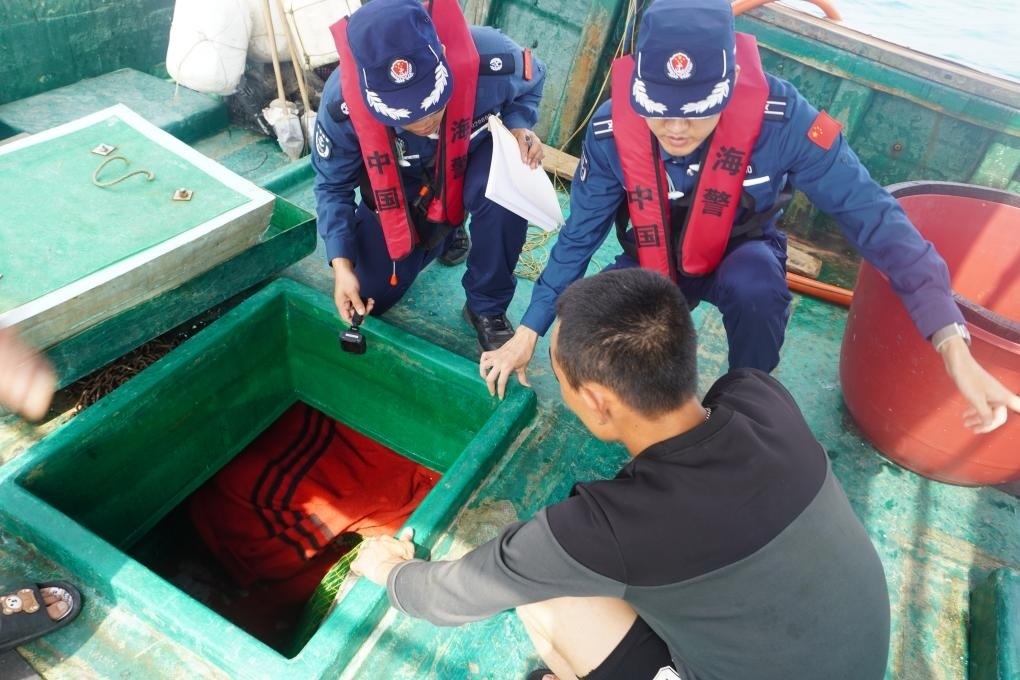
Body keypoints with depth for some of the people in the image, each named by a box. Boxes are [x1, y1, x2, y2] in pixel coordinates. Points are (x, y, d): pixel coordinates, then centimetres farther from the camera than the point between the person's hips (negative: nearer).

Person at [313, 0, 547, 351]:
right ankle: (442, 233, 26)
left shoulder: (491, 61, -36)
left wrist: (519, 125, -28)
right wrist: (341, 265, -22)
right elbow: (333, 185, -14)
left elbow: (531, 81, -8)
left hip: (470, 161, -1)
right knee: (369, 295, -1)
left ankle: (488, 308, -13)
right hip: (397, 188, 1)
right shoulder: (342, 104, -34)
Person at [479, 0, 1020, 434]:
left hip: (740, 250, -1)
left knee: (757, 291, -36)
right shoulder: (610, 132, -27)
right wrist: (528, 331, -14)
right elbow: (578, 237, -15)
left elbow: (871, 214, -27)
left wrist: (953, 346, -33)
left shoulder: (779, 118, -32)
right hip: (656, 261, 2)